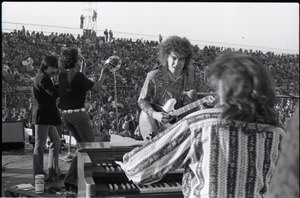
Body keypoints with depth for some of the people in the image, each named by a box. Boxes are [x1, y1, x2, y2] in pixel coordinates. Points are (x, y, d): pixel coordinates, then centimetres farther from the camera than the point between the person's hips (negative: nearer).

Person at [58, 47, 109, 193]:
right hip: (78, 113, -8)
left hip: (65, 115, 8)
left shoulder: (62, 75, 7)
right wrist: (103, 73, 1)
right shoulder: (77, 76, -16)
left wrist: (83, 64, 23)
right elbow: (96, 88, -12)